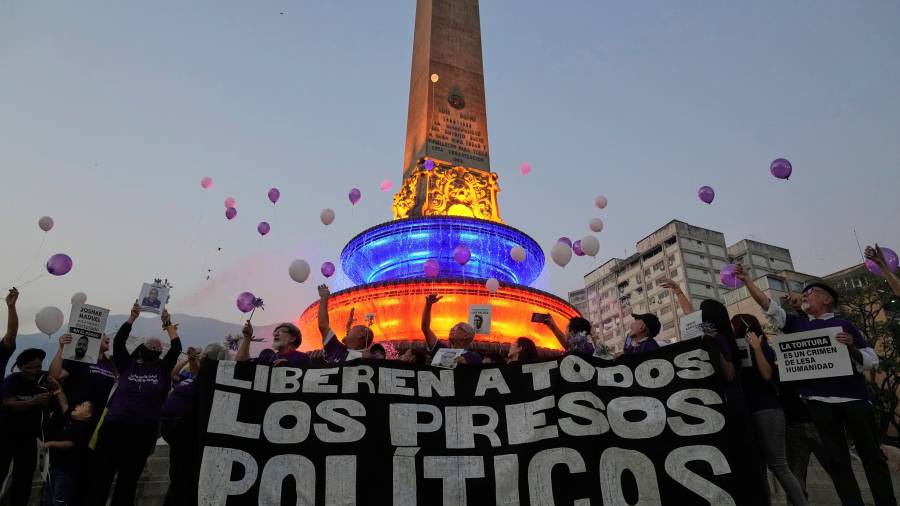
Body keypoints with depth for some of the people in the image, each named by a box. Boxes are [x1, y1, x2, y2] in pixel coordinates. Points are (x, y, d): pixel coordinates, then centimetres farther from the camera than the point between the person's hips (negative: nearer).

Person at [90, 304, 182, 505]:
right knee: (101, 477, 3)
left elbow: (176, 349, 0)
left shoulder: (162, 370, 11)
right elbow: (118, 342, 2)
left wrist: (168, 324, 4)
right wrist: (133, 317, 1)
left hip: (143, 432, 0)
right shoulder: (128, 365, 11)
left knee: (128, 481, 8)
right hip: (113, 428, 0)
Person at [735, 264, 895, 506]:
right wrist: (746, 280, 2)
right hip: (820, 403, 2)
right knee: (836, 460, 6)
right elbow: (767, 305, 5)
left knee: (872, 455, 8)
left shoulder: (844, 326, 6)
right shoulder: (797, 324, 11)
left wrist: (851, 348, -15)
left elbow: (871, 361, 5)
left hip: (854, 398, -1)